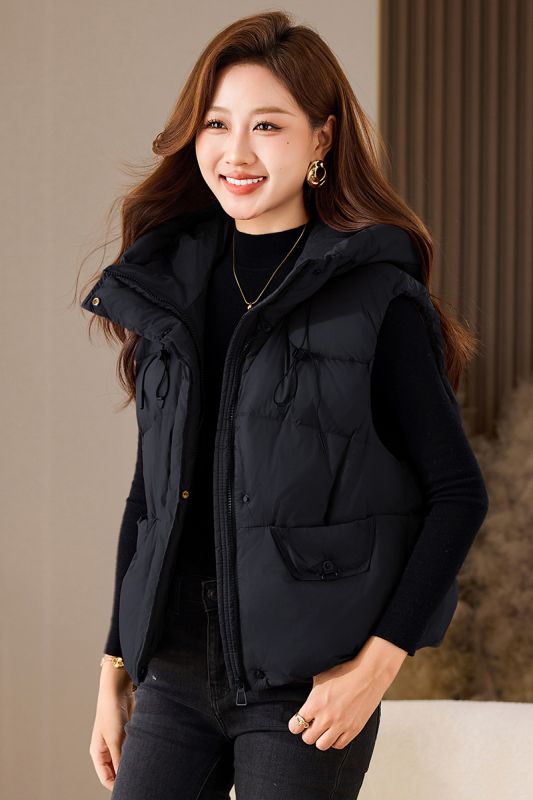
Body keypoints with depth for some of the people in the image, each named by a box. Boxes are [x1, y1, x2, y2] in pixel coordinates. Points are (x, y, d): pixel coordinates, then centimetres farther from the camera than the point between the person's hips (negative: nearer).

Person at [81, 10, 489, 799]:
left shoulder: (377, 296, -6)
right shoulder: (169, 283, 9)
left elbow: (459, 492, -5)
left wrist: (377, 665, -13)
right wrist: (114, 666, 14)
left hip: (305, 687, -4)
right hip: (174, 669, 5)